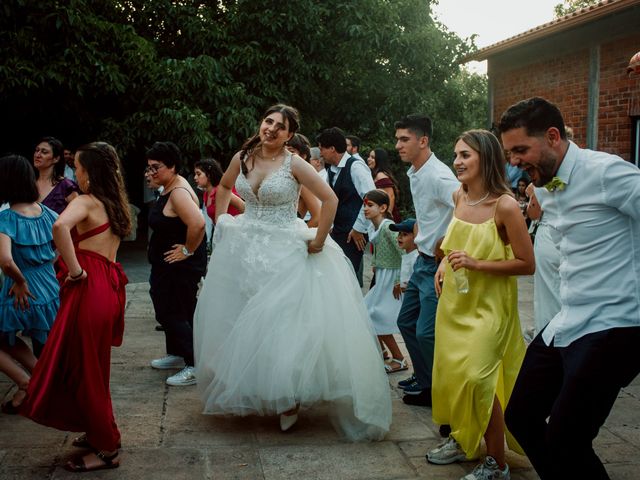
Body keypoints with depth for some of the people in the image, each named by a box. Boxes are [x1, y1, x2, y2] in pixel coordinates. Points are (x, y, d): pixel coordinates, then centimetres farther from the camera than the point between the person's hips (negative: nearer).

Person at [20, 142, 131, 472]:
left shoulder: (86, 201, -10)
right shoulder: (115, 204, 15)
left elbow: (60, 226, -31)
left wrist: (75, 270, -23)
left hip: (89, 288, -8)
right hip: (109, 287, 8)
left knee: (82, 368, 1)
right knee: (94, 367, 19)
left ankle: (107, 449, 8)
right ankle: (99, 432, 30)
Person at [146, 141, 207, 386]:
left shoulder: (179, 192, -23)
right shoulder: (169, 188, 9)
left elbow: (198, 223, -38)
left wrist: (188, 250, -25)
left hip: (181, 266, -11)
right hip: (167, 266, 11)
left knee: (177, 314, -6)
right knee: (167, 310, 21)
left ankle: (195, 366, -1)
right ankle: (176, 355, 36)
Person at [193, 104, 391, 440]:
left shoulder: (294, 164, -10)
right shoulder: (242, 158, 4)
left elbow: (330, 199, -13)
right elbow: (223, 187, 23)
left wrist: (319, 242, -12)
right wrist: (221, 220, 13)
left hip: (285, 252, -5)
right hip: (245, 250, 5)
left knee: (283, 323, -6)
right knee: (241, 322, 12)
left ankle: (290, 400, 8)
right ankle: (248, 393, 29)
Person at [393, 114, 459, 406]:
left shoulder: (438, 175, -22)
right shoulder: (414, 174, 8)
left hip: (439, 264, -10)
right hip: (423, 259, 10)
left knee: (426, 332, -8)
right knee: (406, 321, 17)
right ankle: (424, 380, 32)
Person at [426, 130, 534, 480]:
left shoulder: (505, 205, -19)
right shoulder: (459, 196, 1)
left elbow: (527, 264, -16)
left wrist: (477, 264, -23)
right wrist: (445, 263, 5)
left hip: (487, 306, -7)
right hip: (454, 300, 7)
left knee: (476, 379, -8)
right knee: (451, 371, 14)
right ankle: (462, 440, 36)